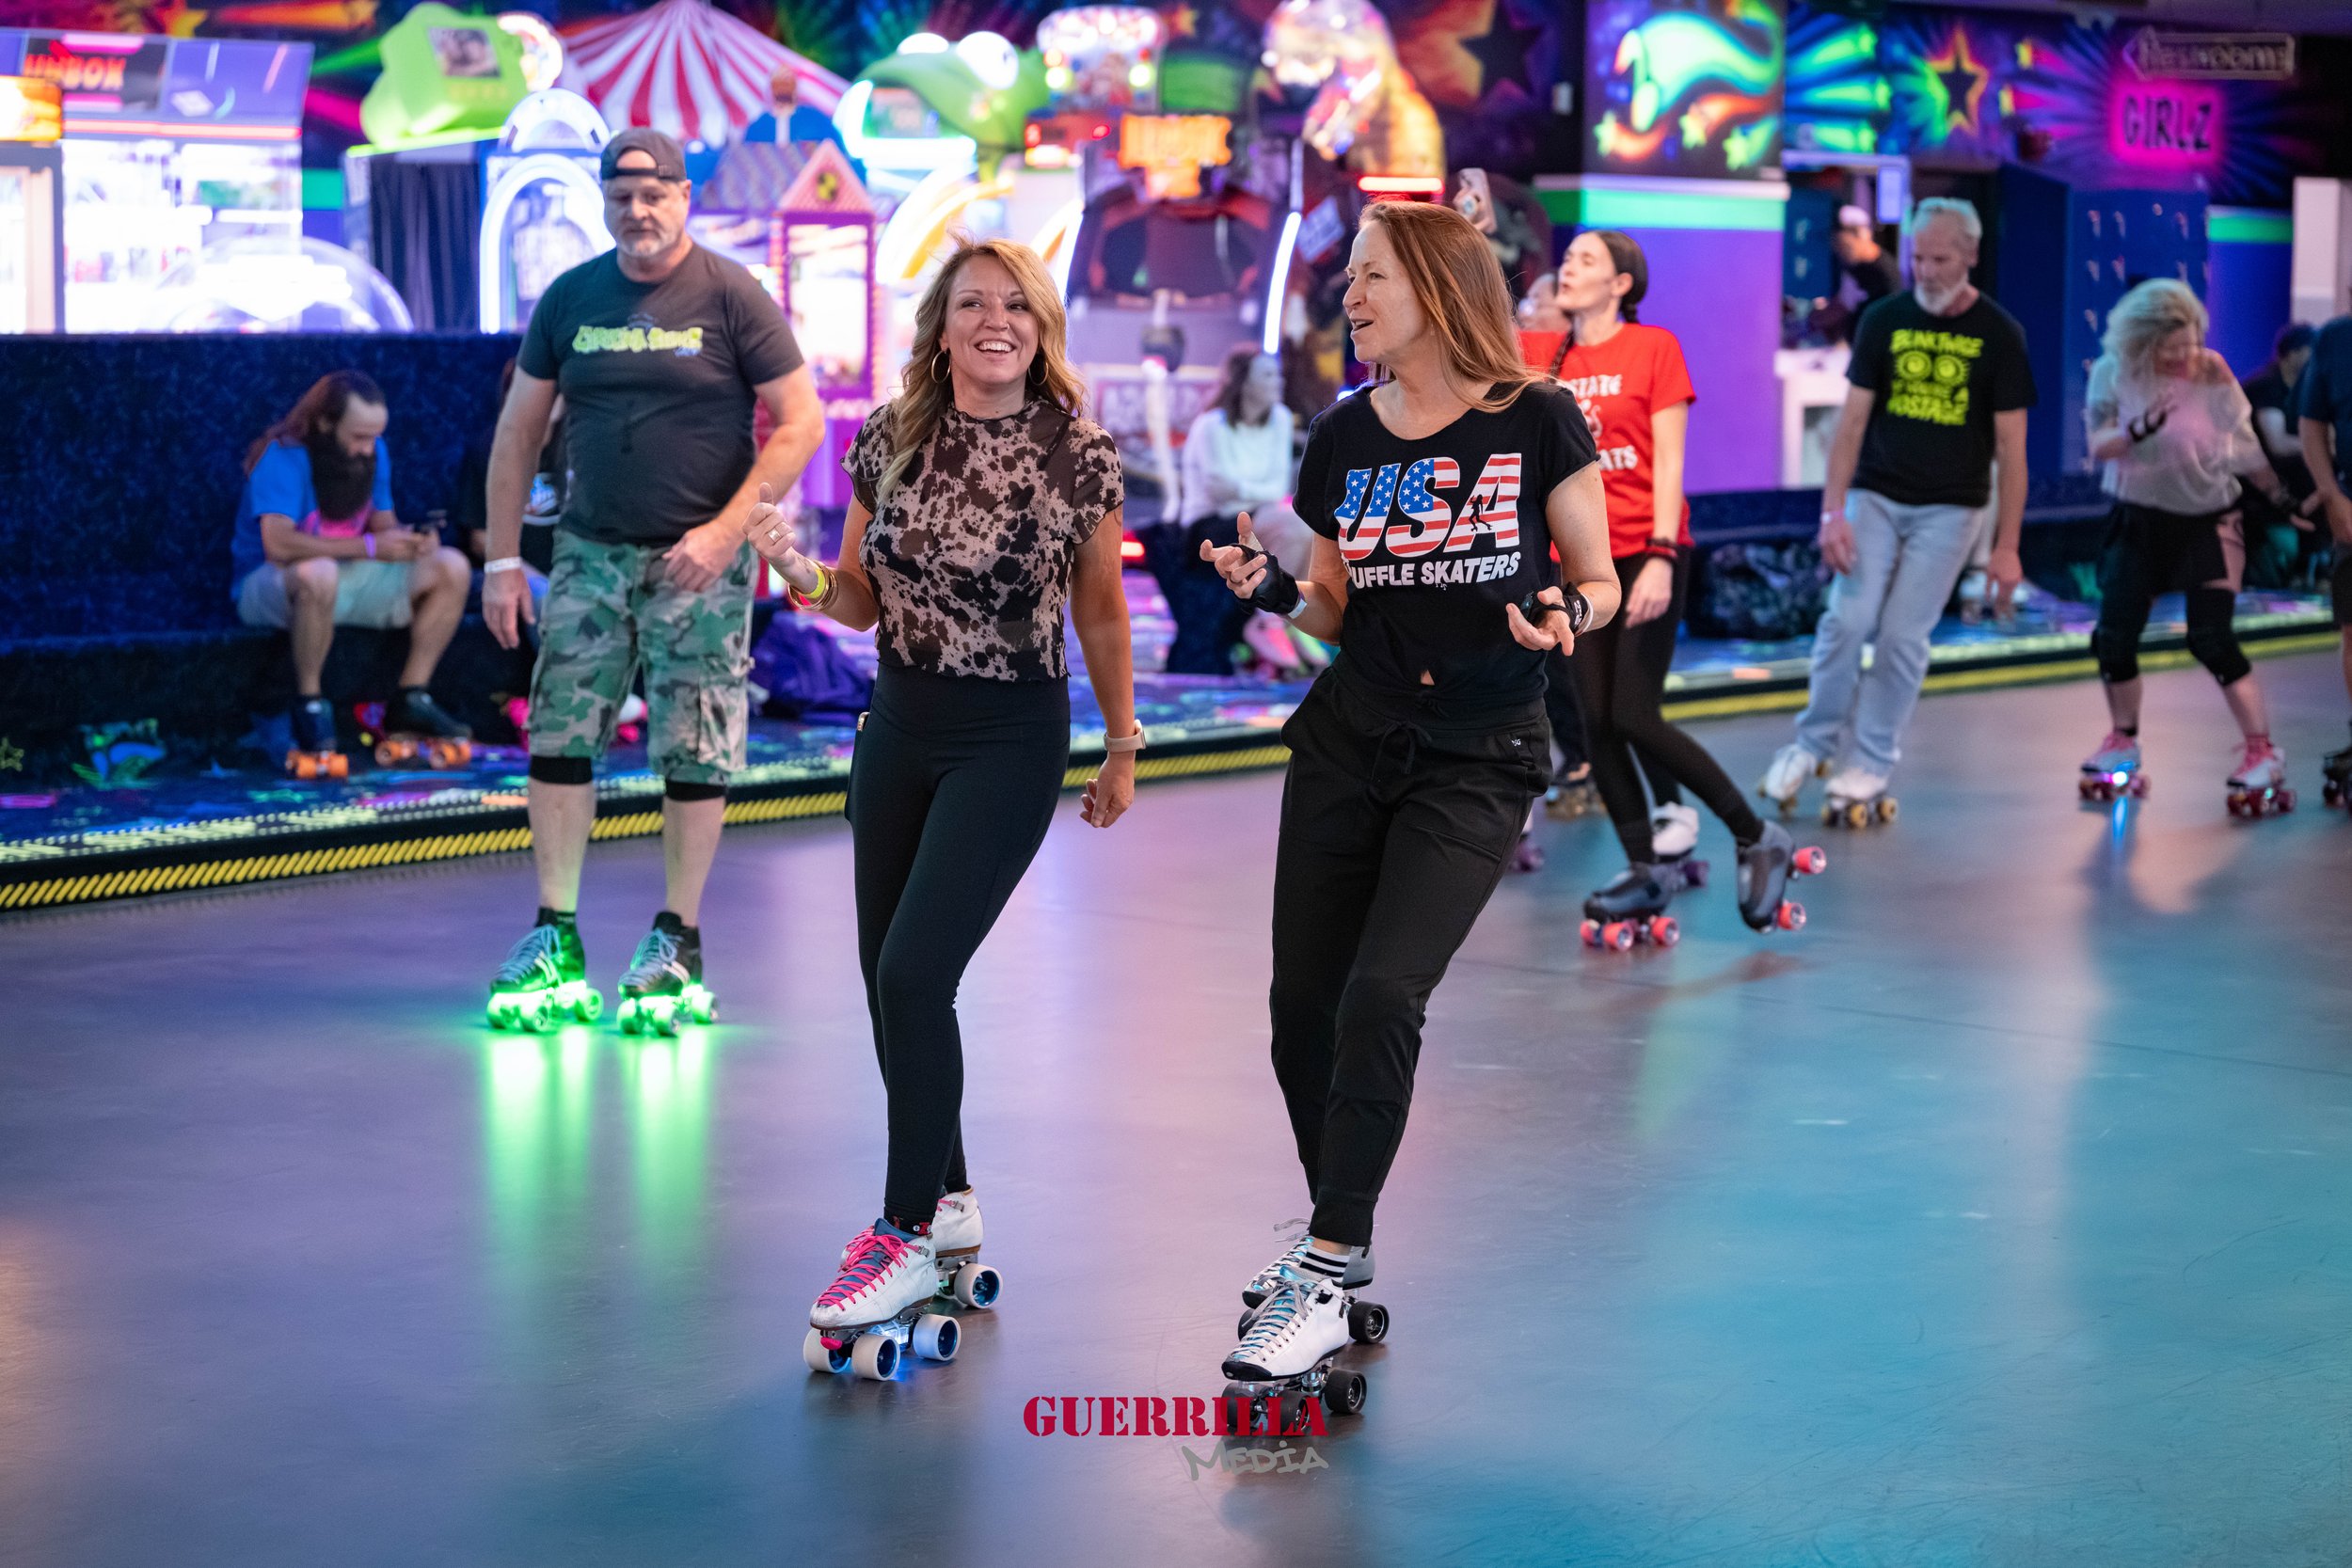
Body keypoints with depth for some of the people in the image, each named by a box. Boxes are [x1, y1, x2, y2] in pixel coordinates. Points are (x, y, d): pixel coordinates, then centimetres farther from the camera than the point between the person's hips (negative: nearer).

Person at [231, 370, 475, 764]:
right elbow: (278, 543, -32)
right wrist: (369, 547, -31)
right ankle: (309, 703, -25)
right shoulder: (283, 457, -20)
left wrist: (408, 540, -18)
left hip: (348, 580, 7)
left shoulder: (373, 453, 3)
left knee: (451, 568, -8)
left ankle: (410, 701, -6)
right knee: (317, 574, -44)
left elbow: (383, 521, 8)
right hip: (270, 587, -7)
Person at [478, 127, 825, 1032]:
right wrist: (502, 558, 6)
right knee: (558, 740, -1)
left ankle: (677, 945, 11)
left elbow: (800, 423, -6)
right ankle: (554, 944, 7)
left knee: (694, 756, -1)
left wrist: (726, 531, -14)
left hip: (699, 561, -3)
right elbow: (519, 432, 12)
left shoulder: (731, 297, -4)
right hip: (590, 552, 3)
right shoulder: (571, 299, 7)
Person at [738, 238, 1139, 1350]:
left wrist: (1122, 745, 10)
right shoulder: (889, 440, 0)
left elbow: (1098, 607, 4)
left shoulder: (1080, 454, -8)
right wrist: (803, 576, -13)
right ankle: (949, 1201, 27)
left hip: (1012, 739, -5)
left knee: (914, 974, -14)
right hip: (899, 726, 5)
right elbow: (863, 600, 8)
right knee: (888, 979, 9)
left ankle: (911, 1236, -2)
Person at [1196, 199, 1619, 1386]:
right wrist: (1271, 591, -7)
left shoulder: (1535, 420, -6)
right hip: (1348, 739, 5)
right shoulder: (1345, 437, 5)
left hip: (1478, 757, -4)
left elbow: (1600, 584, -1)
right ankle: (1340, 1234, 26)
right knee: (1302, 1004, 4)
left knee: (1381, 996, -17)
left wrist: (1564, 611, -23)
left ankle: (1324, 1282, -9)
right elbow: (1338, 611, 12)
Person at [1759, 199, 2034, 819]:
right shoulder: (1884, 320, 0)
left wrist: (2006, 546, -7)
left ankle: (1871, 767, 6)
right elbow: (1852, 420, 0)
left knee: (1904, 636, -4)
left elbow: (2011, 449, -4)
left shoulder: (1999, 335, -4)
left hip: (1947, 508, -1)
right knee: (1847, 618, -9)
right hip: (1875, 494, 1)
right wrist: (1832, 511, -10)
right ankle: (1814, 744, 7)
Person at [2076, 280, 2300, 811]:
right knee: (2114, 637, 4)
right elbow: (2098, 446, -14)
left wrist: (2281, 492, 0)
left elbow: (2244, 446, -2)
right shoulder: (2114, 372, -8)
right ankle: (2122, 743, 28)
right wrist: (2141, 427, -32)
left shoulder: (2211, 373, -12)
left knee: (2212, 640, -13)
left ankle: (2262, 753, -5)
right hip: (2139, 520, 3)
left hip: (2207, 522, -3)